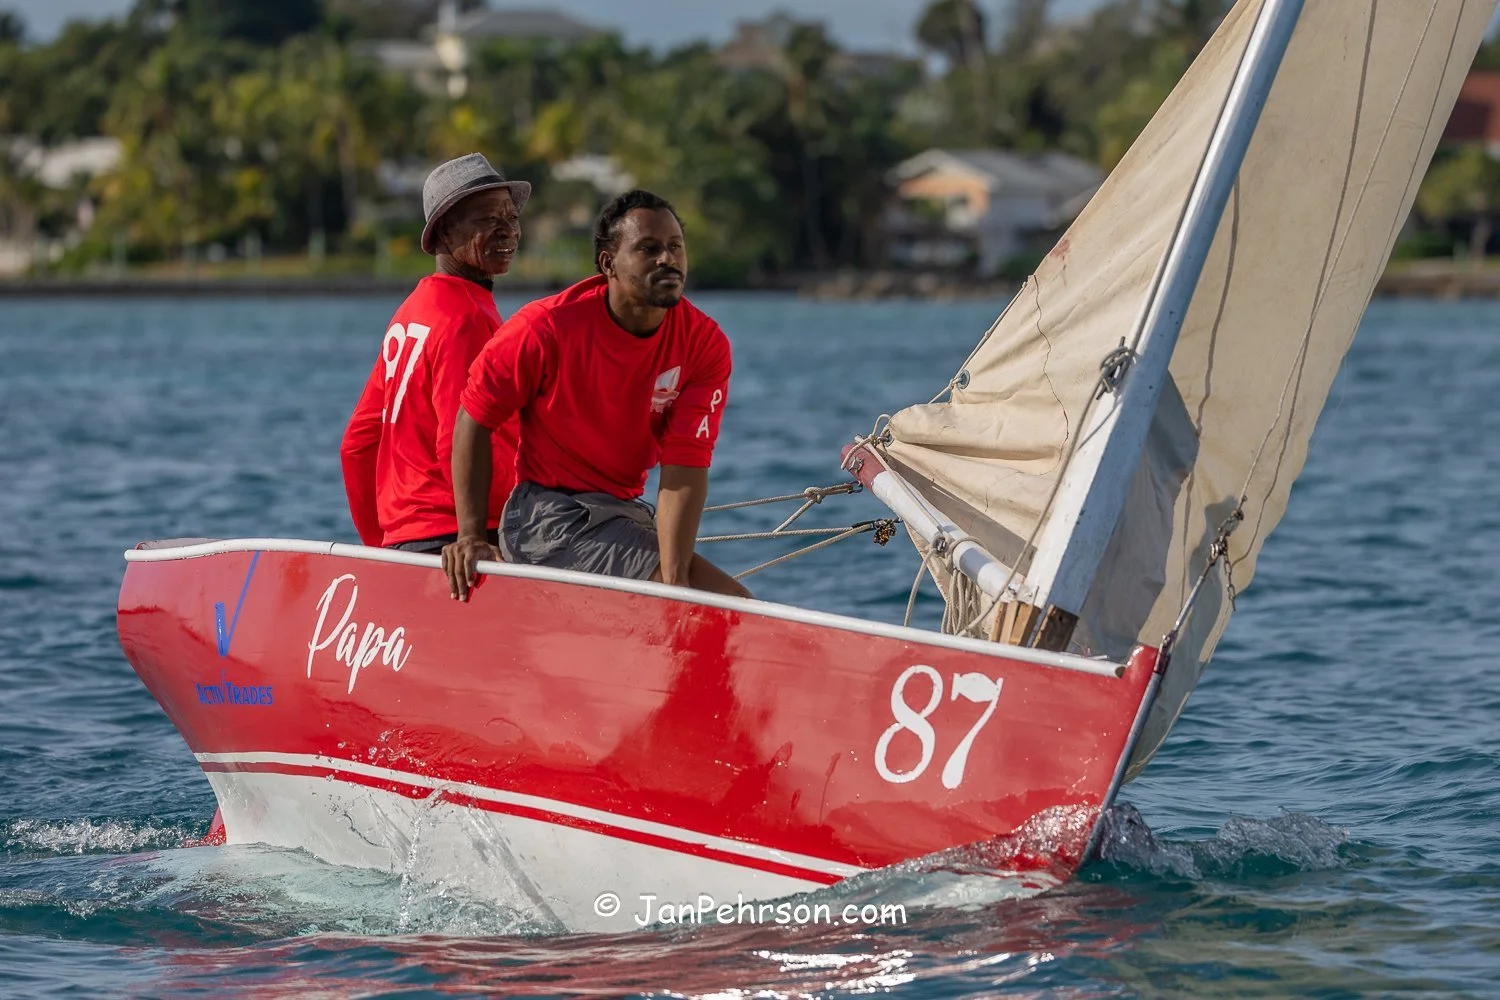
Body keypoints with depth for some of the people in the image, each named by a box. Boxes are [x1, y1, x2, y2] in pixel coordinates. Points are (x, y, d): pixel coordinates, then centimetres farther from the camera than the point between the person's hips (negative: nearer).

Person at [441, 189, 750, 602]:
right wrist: (471, 537, -12)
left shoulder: (705, 344, -7)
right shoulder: (549, 327, -16)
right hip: (548, 516, -6)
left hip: (626, 514, 6)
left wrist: (674, 581, -25)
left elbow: (684, 470, -14)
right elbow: (475, 417, -7)